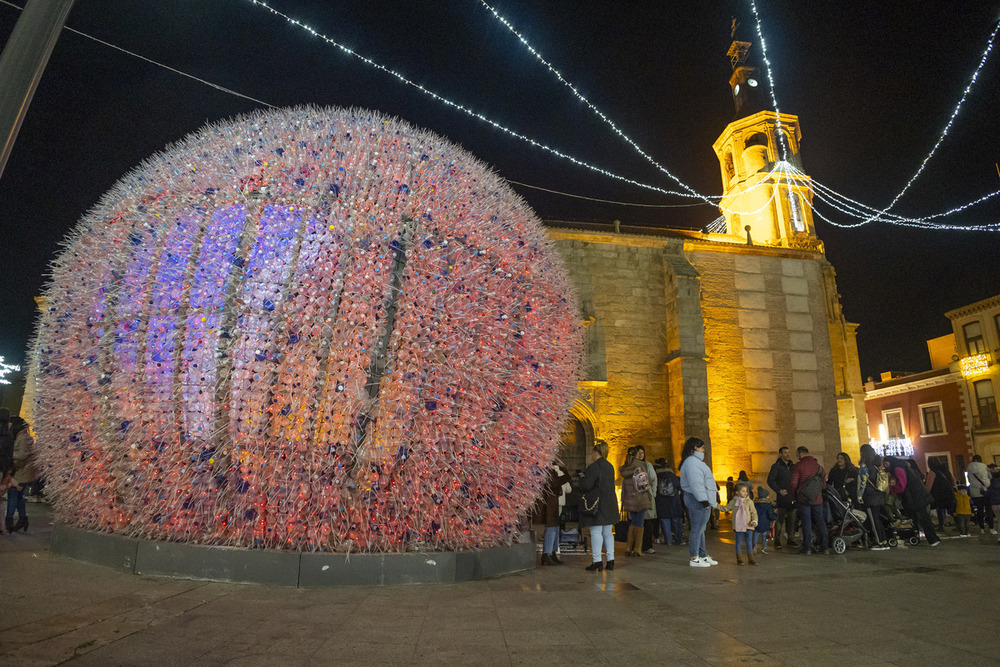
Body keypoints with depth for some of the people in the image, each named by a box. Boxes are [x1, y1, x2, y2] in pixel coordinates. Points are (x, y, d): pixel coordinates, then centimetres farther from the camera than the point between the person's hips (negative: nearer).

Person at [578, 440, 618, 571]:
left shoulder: (594, 467, -16)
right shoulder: (610, 467, 10)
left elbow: (586, 485, -20)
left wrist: (582, 478, -1)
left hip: (597, 505, -8)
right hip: (610, 504, 8)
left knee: (596, 533, -2)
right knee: (607, 532, 14)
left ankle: (597, 562, 0)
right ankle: (611, 561, 17)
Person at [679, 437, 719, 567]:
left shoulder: (696, 462, 20)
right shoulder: (692, 463, -17)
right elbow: (696, 484, -24)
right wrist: (704, 500, -25)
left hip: (701, 500, 12)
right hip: (698, 501, -12)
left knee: (700, 529, 16)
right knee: (697, 529, -6)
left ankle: (703, 556, 25)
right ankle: (694, 559, -1)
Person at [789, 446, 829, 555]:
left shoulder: (797, 466, -9)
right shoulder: (818, 465, 5)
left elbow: (793, 484, -12)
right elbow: (824, 484, 11)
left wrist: (794, 496, 3)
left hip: (803, 499, -4)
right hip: (817, 499, 4)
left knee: (806, 523, 0)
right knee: (820, 522, 12)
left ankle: (807, 548, 3)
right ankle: (825, 547, 16)